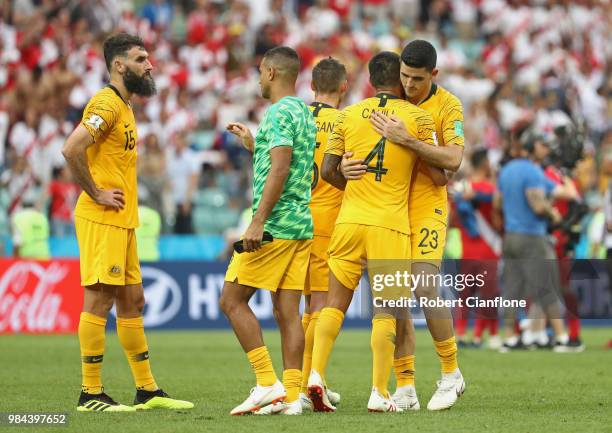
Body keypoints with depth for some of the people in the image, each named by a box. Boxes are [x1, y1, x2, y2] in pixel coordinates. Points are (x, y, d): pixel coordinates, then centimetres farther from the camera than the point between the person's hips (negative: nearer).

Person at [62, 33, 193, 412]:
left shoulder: (124, 107, 19)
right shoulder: (106, 104, -12)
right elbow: (72, 149, -25)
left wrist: (123, 195, 13)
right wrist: (95, 194, -18)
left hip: (122, 222, 10)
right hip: (102, 221, -10)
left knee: (132, 301, 12)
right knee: (100, 299, -8)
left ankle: (148, 390, 18)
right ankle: (91, 393, -5)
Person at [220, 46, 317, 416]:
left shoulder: (280, 112, -11)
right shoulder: (305, 112, 18)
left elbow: (280, 169, -21)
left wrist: (258, 222, -23)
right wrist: (253, 145, 30)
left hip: (276, 223, -9)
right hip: (301, 226, 9)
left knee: (232, 300, -3)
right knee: (288, 310, 5)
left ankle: (268, 383, -9)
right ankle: (291, 395, 1)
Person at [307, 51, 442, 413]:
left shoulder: (349, 115, 7)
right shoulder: (418, 117, 0)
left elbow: (328, 171, 8)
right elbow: (438, 174, 1)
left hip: (349, 219, 3)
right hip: (390, 224, -3)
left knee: (336, 301, 9)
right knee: (386, 308, 1)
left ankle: (316, 374, -4)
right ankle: (379, 393, -2)